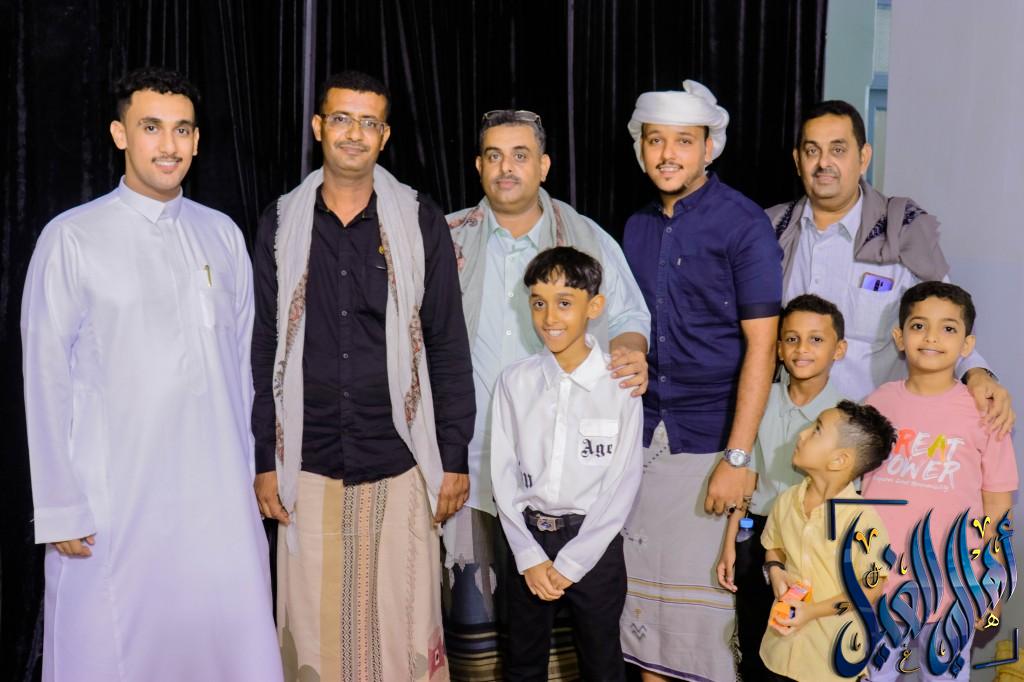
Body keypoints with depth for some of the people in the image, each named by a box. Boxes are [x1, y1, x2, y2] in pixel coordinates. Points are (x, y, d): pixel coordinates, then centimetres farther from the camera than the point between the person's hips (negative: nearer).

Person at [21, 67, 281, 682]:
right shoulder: (72, 238, -4)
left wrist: (250, 475, 11)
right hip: (114, 502, -3)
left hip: (221, 497, 3)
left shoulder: (223, 234, 8)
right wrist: (60, 509, -5)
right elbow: (46, 378, -3)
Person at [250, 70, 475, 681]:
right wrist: (266, 460, 5)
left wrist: (455, 459, 0)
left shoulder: (421, 222, 1)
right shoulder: (281, 223, 5)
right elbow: (266, 349, 8)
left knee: (406, 627, 2)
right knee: (315, 627, 6)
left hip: (400, 462, -1)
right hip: (310, 466, 1)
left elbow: (448, 346, 2)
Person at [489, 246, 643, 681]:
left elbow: (623, 482, -9)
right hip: (528, 537, 2)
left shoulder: (620, 384, -9)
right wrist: (529, 556, -8)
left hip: (593, 542, -2)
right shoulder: (515, 382, -1)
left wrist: (571, 562, -11)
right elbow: (504, 474, 0)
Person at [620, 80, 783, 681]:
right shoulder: (637, 228, 9)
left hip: (710, 440, -5)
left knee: (708, 588, 1)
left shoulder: (744, 224, -8)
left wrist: (737, 457, -16)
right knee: (643, 584, 11)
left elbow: (761, 345, -12)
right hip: (643, 434, 5)